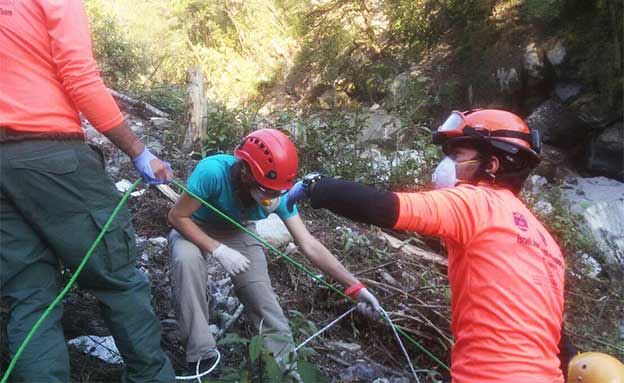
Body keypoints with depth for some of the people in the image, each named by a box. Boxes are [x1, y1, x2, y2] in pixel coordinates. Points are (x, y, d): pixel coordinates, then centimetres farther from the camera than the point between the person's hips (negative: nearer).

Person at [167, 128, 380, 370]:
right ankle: (201, 354, -22)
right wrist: (218, 250, -37)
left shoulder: (278, 193, -25)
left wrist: (355, 287, -27)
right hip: (196, 229, -2)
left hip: (238, 232, 3)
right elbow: (177, 217, -27)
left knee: (261, 294, -10)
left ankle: (283, 358, 13)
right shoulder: (213, 171, -39)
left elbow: (309, 245, -23)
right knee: (186, 259, -35)